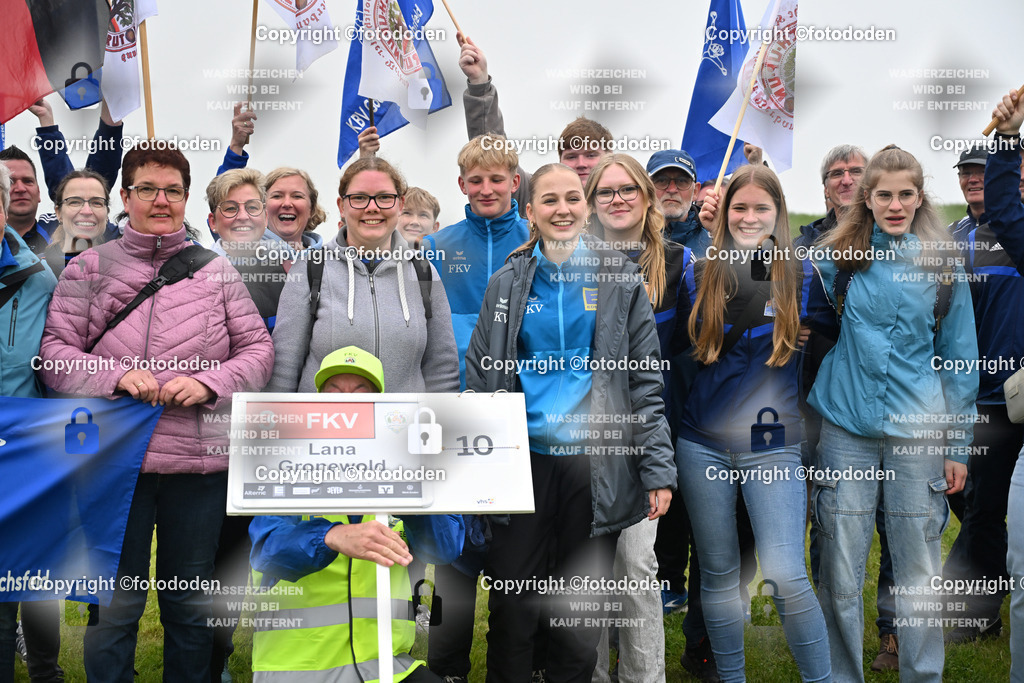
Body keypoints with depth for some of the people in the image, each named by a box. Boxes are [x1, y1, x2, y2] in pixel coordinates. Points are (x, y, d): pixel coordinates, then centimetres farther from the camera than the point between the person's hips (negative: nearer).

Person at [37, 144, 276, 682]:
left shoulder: (217, 271, 8)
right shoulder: (91, 268, 5)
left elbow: (258, 350, 6)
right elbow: (55, 350, 1)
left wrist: (208, 383, -11)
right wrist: (115, 376, -16)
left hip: (200, 457, 2)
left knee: (192, 603, 13)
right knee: (115, 603, 7)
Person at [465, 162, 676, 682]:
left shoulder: (620, 279, 3)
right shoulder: (508, 284, 6)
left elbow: (645, 380, 2)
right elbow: (480, 377, 8)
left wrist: (659, 470, -5)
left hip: (596, 463, -1)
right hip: (523, 459, 1)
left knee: (582, 608, 8)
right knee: (512, 605, 4)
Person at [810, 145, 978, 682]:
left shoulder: (943, 267, 5)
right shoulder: (835, 260, 4)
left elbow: (959, 360, 8)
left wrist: (959, 445, 5)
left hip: (919, 433, 0)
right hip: (846, 429, 0)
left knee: (919, 575, 5)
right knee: (841, 575, 3)